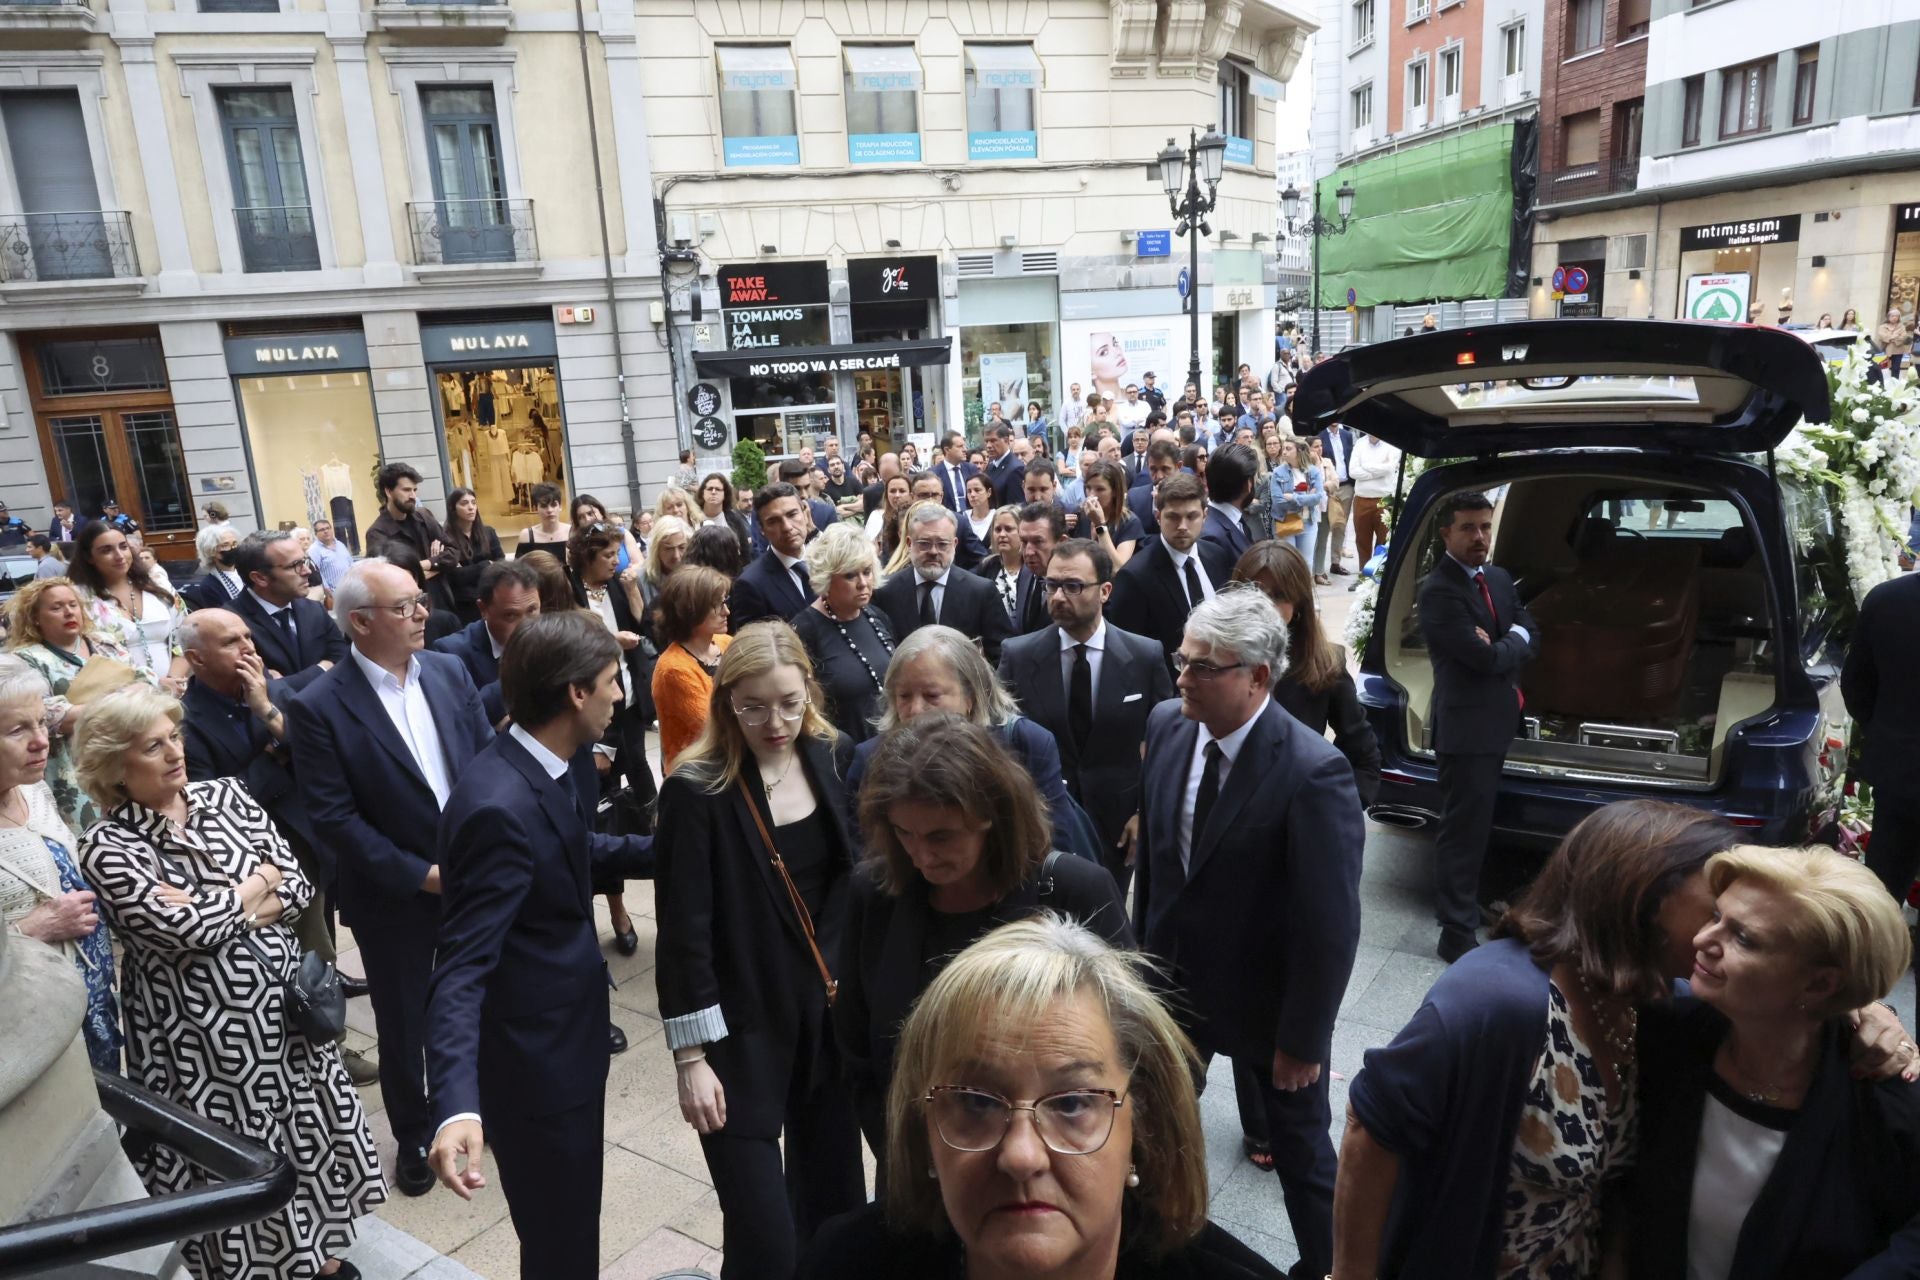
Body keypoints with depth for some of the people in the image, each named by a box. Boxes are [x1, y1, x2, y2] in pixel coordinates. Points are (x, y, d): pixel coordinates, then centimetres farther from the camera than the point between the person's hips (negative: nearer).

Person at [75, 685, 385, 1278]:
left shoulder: (225, 794, 1)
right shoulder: (106, 848, -11)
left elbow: (299, 889, -1)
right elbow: (184, 930, -23)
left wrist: (214, 915, -14)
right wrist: (260, 880, -10)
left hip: (283, 1008, 5)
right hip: (204, 1036, -4)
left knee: (308, 1136, 18)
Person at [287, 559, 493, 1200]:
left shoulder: (449, 671, -2)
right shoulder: (318, 707, -15)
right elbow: (333, 817, -15)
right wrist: (420, 875, -17)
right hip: (396, 896, -3)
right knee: (404, 1024, 15)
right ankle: (414, 1137, 38)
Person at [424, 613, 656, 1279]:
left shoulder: (558, 763, -3)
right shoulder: (500, 806, -31)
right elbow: (461, 968, -31)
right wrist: (458, 1105, -41)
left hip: (567, 1031, 9)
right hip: (534, 1057, -9)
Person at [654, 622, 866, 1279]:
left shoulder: (834, 757, -2)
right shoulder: (696, 791, -15)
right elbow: (684, 932, -13)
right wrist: (691, 1057, -11)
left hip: (831, 1015, 5)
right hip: (743, 1029, -4)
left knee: (835, 1199, 17)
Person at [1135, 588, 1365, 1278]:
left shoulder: (1314, 772, -28)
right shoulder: (1167, 725, -10)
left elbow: (1331, 923, -22)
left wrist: (1304, 1038, -15)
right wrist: (1144, 944, 9)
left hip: (1267, 996, -5)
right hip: (1174, 976, 5)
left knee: (1301, 1147, 20)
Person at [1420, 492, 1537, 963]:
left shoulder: (1499, 578, 11)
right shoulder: (1438, 591, -18)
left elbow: (1528, 638, 6)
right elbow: (1487, 659, -22)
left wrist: (1503, 644, -14)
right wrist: (1511, 645, -2)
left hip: (1498, 719, 9)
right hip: (1467, 724, -9)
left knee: (1479, 824, 21)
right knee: (1464, 830, -4)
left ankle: (1468, 901, 37)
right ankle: (1457, 933, 3)